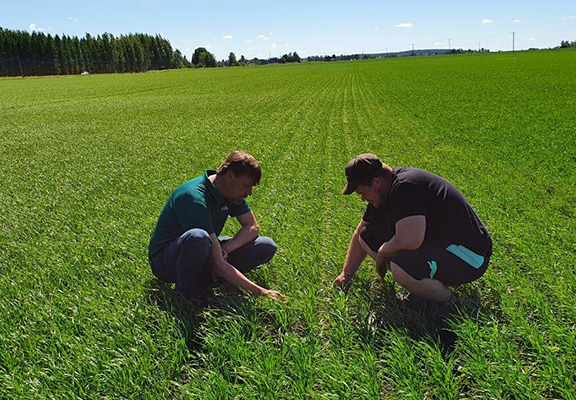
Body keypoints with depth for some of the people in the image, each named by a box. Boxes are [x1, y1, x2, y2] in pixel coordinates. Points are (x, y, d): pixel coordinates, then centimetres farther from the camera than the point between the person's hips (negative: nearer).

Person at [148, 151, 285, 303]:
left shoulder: (232, 192, -6)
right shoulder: (195, 198, -31)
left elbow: (252, 227, 3)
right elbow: (217, 264, -33)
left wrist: (224, 250, -17)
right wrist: (259, 292, -33)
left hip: (203, 255, 8)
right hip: (165, 261, -7)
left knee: (267, 246, -8)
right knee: (198, 237, -43)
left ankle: (203, 282, -8)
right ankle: (186, 294, -15)